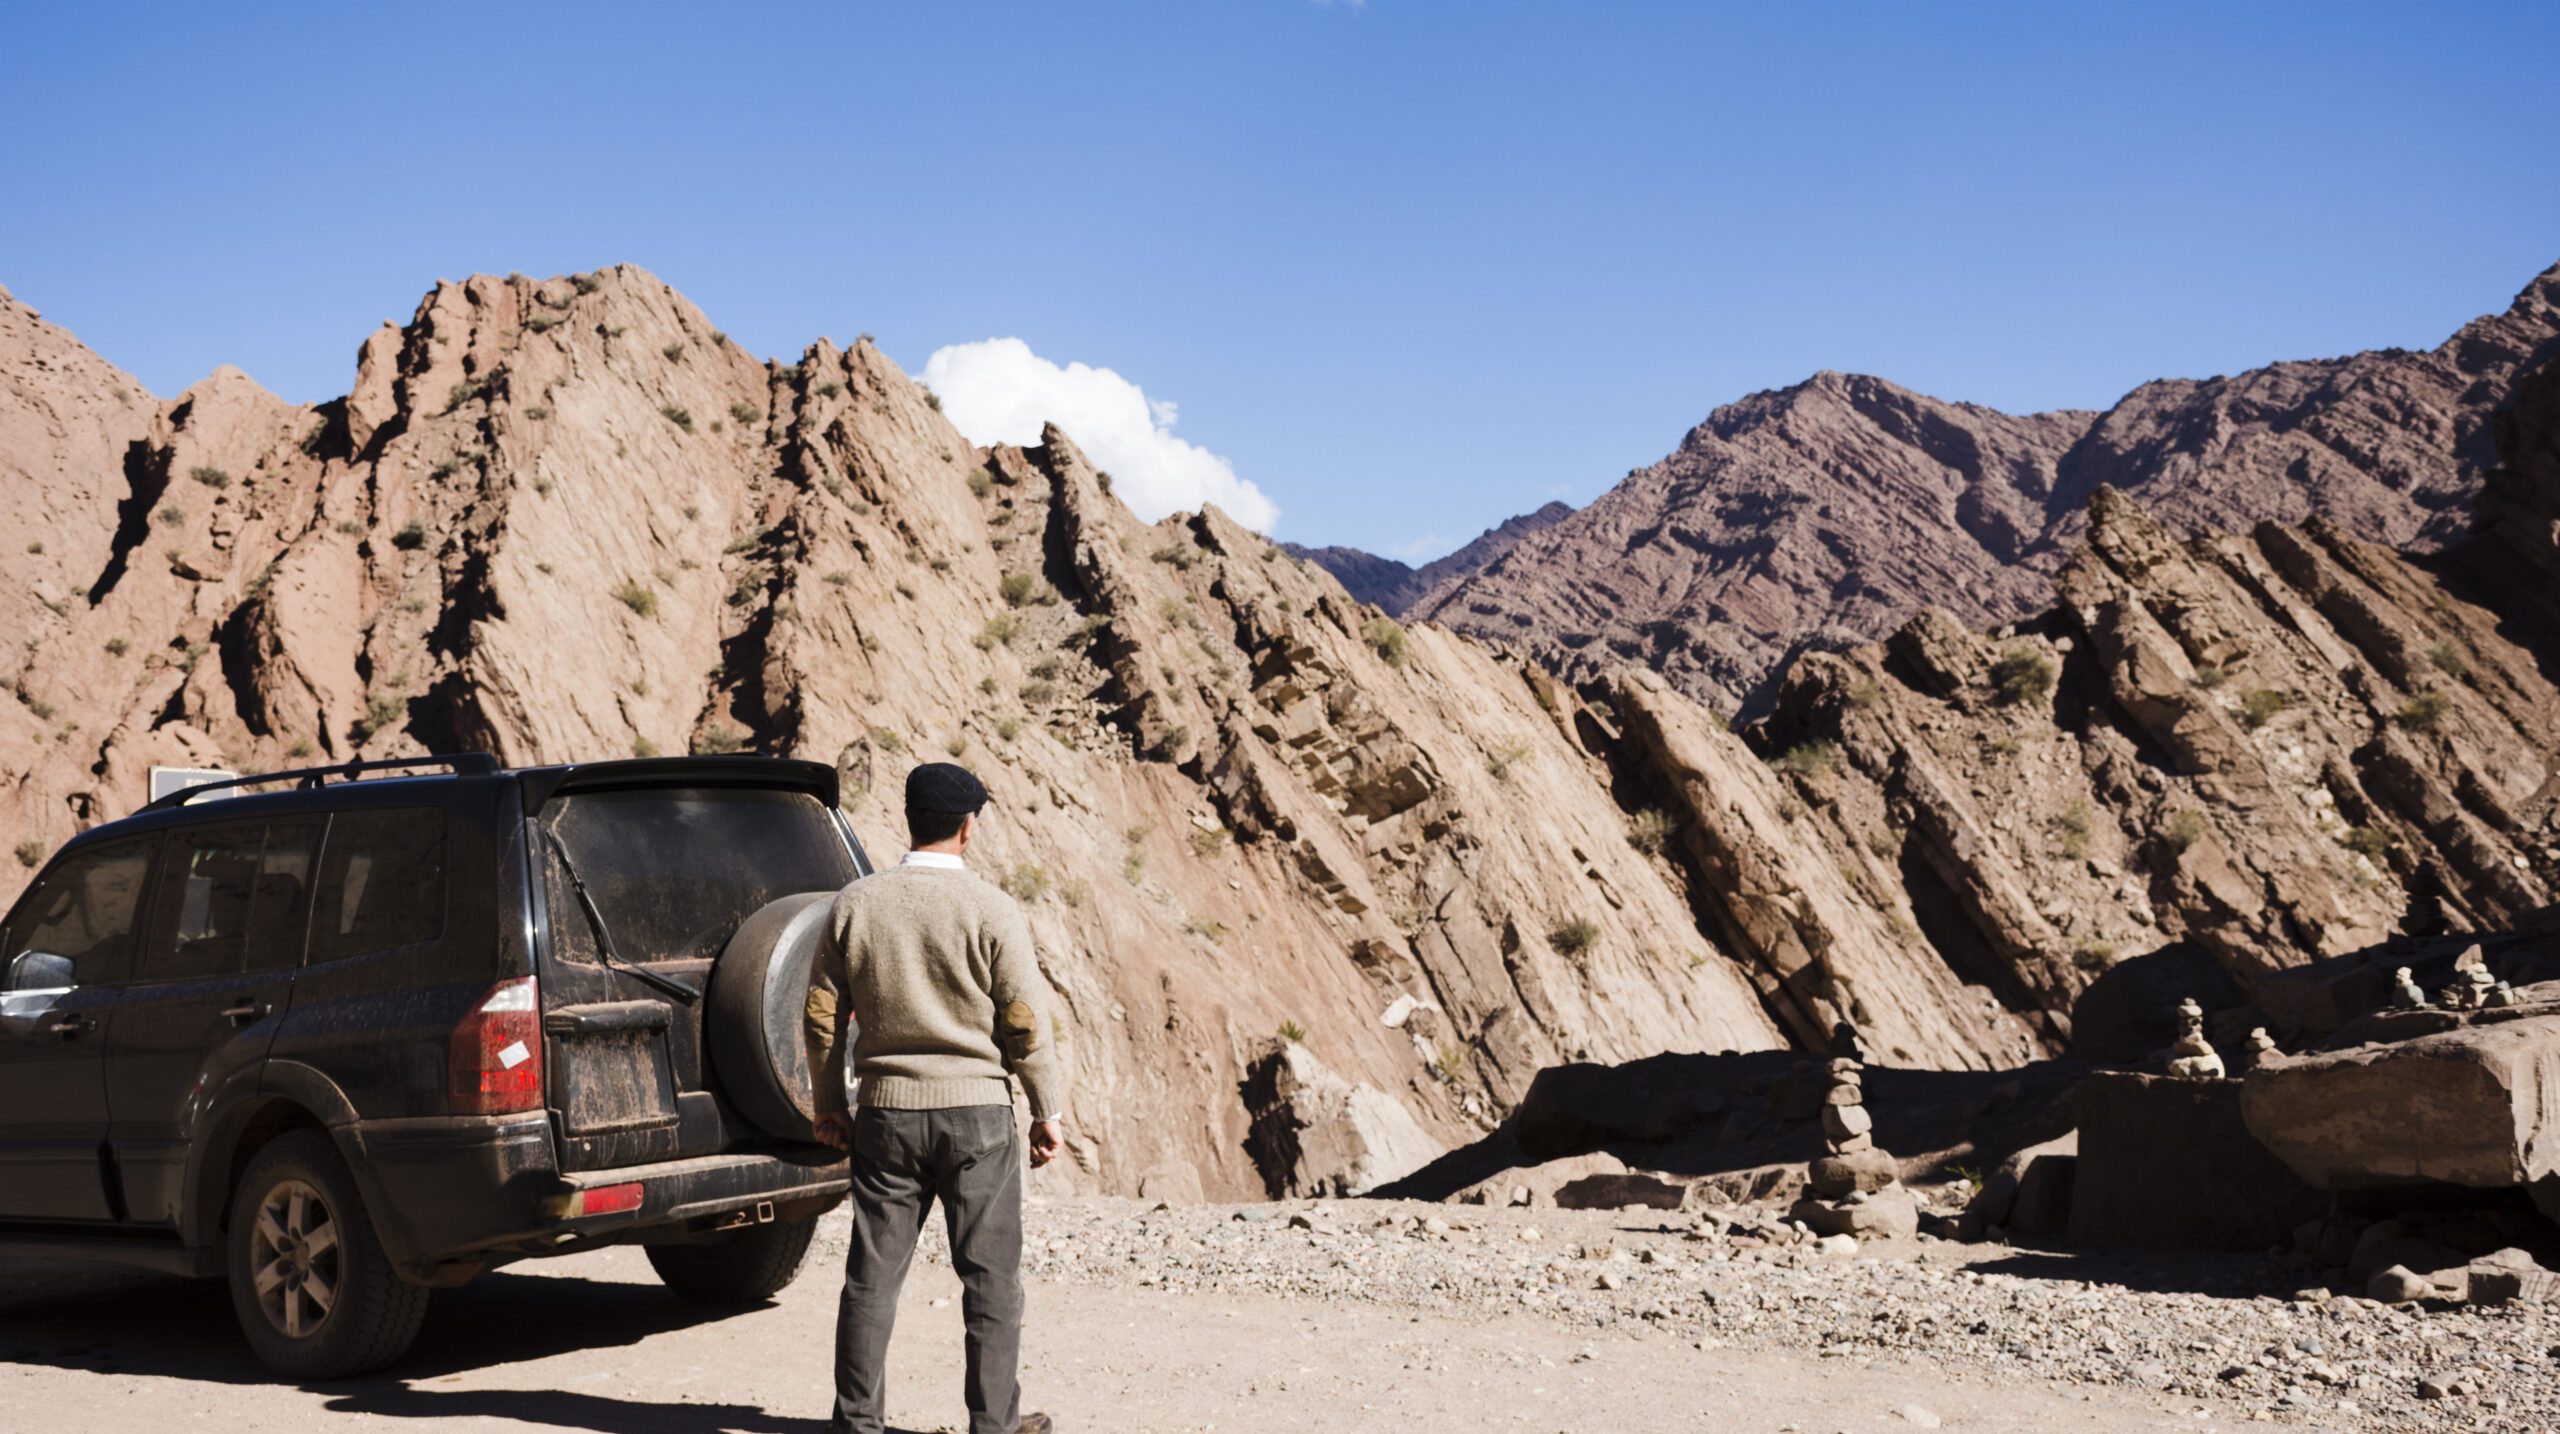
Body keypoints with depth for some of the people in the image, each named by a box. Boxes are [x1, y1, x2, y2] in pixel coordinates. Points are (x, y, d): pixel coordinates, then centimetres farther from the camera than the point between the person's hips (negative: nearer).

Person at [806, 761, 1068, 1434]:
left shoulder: (855, 904, 1)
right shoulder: (992, 910, -9)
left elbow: (822, 1013, 6)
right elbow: (1026, 1023, -7)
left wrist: (829, 1103, 16)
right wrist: (1048, 1112, 2)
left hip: (886, 1110, 3)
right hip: (975, 1108, -3)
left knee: (872, 1272, 9)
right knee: (990, 1275, 6)